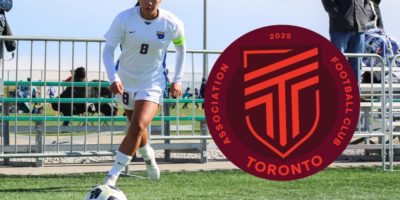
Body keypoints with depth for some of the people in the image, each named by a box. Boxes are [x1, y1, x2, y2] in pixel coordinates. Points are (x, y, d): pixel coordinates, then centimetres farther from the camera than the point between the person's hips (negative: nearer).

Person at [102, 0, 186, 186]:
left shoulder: (172, 23, -14)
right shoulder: (124, 18, -17)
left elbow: (181, 48, 5)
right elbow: (108, 49, -16)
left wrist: (177, 80, 3)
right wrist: (113, 78, -31)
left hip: (153, 83, -2)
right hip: (126, 80, 2)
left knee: (138, 126, -22)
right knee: (136, 126, 20)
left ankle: (112, 176, -16)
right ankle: (148, 158, 52)